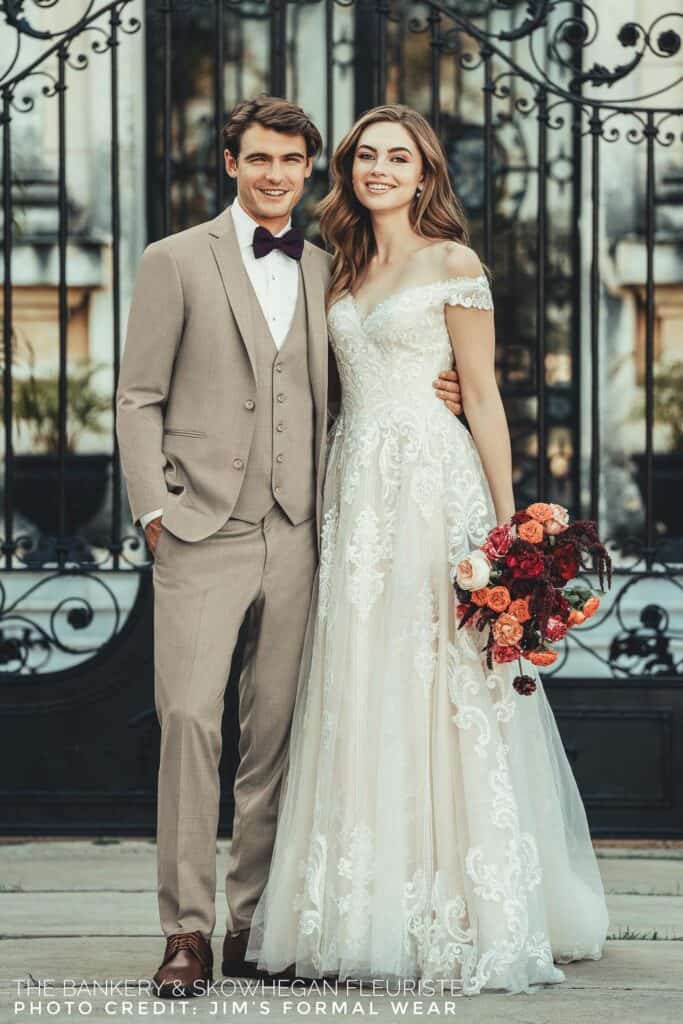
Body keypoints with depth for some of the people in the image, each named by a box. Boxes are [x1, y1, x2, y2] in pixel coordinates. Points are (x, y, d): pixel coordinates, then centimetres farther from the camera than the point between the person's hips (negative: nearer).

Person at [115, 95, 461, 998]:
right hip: (202, 534, -4)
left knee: (274, 733, 5)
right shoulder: (176, 261, 4)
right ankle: (187, 931, -8)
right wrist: (155, 508, -8)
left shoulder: (326, 272, 16)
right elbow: (139, 397, 2)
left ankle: (255, 924, 13)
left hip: (294, 537, 4)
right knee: (190, 717, -12)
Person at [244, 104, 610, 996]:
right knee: (358, 698, 4)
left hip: (432, 482, -6)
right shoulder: (344, 270, 16)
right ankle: (368, 912, 10)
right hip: (357, 487, 6)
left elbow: (483, 396, -5)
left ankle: (465, 916, 0)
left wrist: (506, 520, -10)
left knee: (439, 694, -6)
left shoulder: (453, 264, -2)